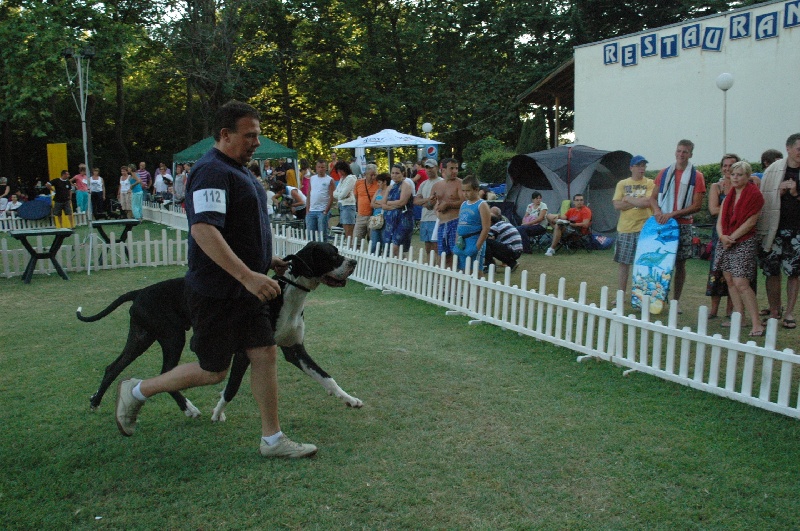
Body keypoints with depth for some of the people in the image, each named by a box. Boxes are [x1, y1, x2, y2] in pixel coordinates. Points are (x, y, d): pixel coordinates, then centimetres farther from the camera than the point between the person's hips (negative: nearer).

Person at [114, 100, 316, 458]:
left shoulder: (238, 170, 14)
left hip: (245, 289, 9)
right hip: (216, 292, -9)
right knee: (213, 370, 3)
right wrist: (248, 275, -35)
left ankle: (272, 439, 16)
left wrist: (266, 260, 19)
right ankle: (135, 392, 24)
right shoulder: (213, 170, -19)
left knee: (265, 354, 7)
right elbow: (203, 230, -31)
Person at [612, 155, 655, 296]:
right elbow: (617, 205, -5)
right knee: (622, 263, 7)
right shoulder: (622, 184, 6)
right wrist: (638, 202, -10)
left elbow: (647, 202, -16)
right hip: (624, 228, 2)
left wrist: (627, 199, -7)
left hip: (644, 229, -2)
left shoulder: (650, 183, 1)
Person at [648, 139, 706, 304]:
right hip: (662, 223, 2)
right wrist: (657, 210, -8)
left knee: (680, 264, 3)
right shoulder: (664, 173, 10)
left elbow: (697, 206, -6)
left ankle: (675, 301, 10)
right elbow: (653, 198, 13)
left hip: (683, 225, -2)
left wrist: (672, 214, -14)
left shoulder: (696, 176, 0)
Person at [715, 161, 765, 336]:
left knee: (741, 283, -15)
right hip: (725, 242, 7)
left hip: (744, 243, -7)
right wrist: (722, 236, -10)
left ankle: (757, 323, -12)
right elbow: (720, 219, 9)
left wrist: (731, 238, -12)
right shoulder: (729, 195, 14)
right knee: (730, 280, 7)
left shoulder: (754, 195, -7)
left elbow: (749, 223, -12)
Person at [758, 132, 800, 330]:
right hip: (774, 229, 0)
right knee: (772, 271, 2)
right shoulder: (773, 171, 3)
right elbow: (764, 200, 5)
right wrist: (780, 192, -11)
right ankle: (774, 313, 12)